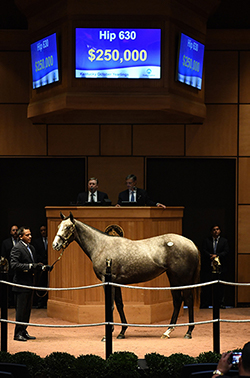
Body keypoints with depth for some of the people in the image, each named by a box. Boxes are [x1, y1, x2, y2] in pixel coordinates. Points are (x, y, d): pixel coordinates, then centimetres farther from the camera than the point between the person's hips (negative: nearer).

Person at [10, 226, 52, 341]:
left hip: (29, 283, 8)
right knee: (21, 310, -3)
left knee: (27, 310, 13)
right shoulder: (17, 248, -12)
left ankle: (24, 332, 20)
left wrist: (43, 267, 4)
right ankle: (18, 333, 5)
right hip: (21, 283, -8)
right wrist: (30, 266, -27)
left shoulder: (31, 248, 14)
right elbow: (14, 265, -22)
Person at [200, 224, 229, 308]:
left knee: (220, 286, 0)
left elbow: (226, 251, -2)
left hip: (220, 266, 0)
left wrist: (217, 255, -16)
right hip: (208, 266, 0)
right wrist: (211, 255, -19)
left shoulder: (224, 241, 11)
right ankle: (204, 304, 1)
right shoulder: (206, 241, 11)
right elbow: (204, 251, -1)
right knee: (207, 287, -2)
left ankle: (220, 303, 5)